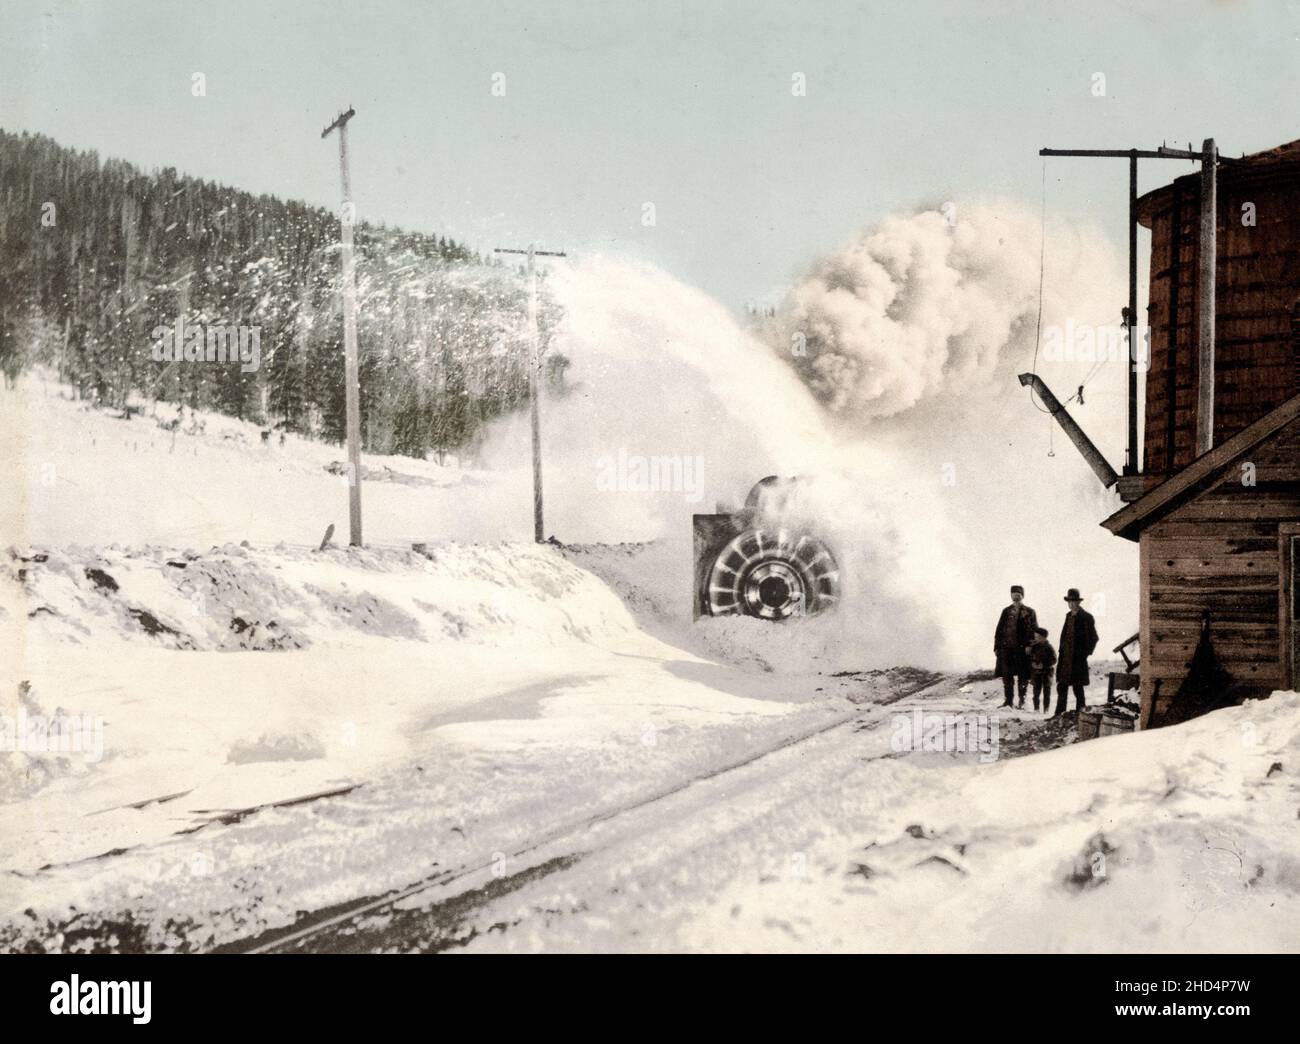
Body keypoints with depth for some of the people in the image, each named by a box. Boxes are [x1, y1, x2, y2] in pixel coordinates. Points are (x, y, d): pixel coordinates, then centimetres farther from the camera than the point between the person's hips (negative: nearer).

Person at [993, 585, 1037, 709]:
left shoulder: (1030, 612, 5)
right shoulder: (1006, 611, 13)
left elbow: (1034, 630, 0)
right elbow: (999, 630, 12)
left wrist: (1030, 645, -13)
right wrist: (996, 647, 5)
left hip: (1022, 648, -2)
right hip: (1006, 648, 2)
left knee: (1023, 676, 2)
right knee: (1007, 675, 1)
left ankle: (1022, 699, 14)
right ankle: (1008, 700, 7)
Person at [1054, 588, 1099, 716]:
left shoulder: (1086, 617, -7)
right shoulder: (1069, 616, 13)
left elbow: (1093, 638, -7)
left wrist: (1085, 653, -10)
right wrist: (1062, 651, 10)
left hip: (1078, 658, -7)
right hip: (1066, 657, 7)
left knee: (1077, 687, -1)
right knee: (1062, 686, 7)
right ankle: (1059, 713, 12)